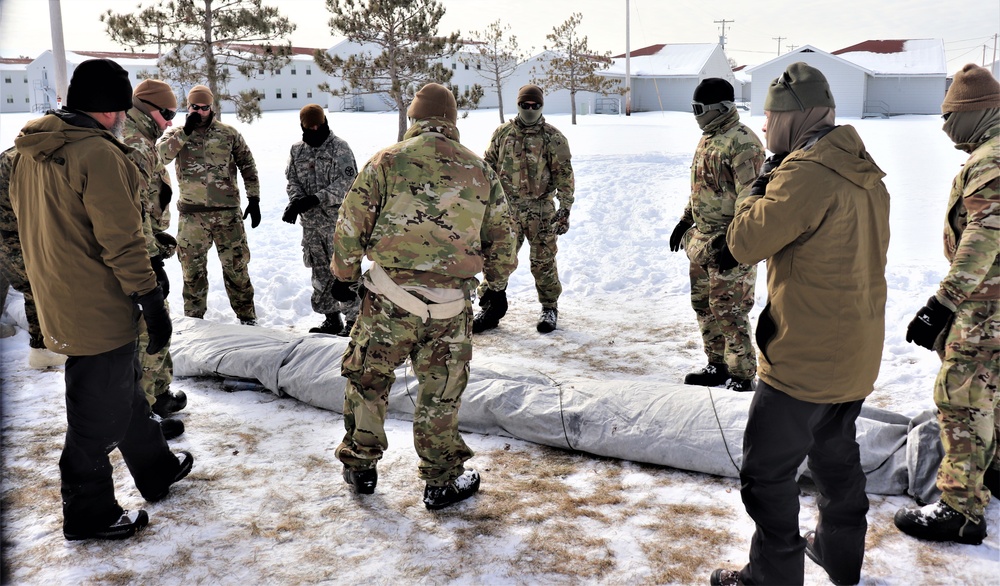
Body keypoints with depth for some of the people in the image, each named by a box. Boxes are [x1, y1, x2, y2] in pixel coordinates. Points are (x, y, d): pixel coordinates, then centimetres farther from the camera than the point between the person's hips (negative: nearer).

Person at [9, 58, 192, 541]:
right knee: (99, 414, 6)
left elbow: (33, 225, 17)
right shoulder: (98, 152, -21)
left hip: (58, 300, 9)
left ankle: (156, 469, 41)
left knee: (123, 391, 23)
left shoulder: (29, 152, 8)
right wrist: (153, 303, -16)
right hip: (99, 309, -9)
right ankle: (88, 515, 21)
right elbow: (122, 242, -23)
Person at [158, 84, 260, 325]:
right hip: (191, 214, 1)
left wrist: (254, 199, 3)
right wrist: (186, 131, -19)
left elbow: (248, 166, 8)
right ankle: (193, 318, 24)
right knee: (192, 269, 10)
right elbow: (161, 154, -14)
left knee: (236, 266, 6)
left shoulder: (228, 133, 4)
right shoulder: (176, 134, 5)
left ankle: (246, 315, 19)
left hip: (227, 212, -1)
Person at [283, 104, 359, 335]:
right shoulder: (297, 150, 9)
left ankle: (353, 320, 4)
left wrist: (315, 199, -25)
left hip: (337, 220, -6)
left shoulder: (339, 147, -8)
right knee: (321, 272, 13)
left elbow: (345, 183, -16)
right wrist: (296, 201, -15)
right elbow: (292, 179, 7)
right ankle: (332, 318, 26)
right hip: (311, 222, 6)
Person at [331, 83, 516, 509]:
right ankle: (441, 482, 23)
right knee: (440, 394, 12)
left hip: (389, 298, -1)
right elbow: (501, 237, 12)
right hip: (452, 306, 1)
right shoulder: (481, 171, 5)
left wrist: (345, 274, 13)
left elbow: (352, 223, -2)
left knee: (367, 379, 18)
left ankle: (360, 466, 31)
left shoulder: (386, 162, -3)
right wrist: (498, 282, 26)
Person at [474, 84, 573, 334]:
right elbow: (489, 167, 13)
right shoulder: (502, 133, 6)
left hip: (541, 210, -2)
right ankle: (492, 307, 14)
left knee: (543, 261, 6)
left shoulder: (553, 138, -2)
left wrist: (565, 208, -8)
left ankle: (549, 308, 22)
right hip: (506, 209, 2)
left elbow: (564, 175, -3)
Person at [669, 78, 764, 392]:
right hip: (702, 240, 10)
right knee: (704, 305, 16)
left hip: (728, 245, -10)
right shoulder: (707, 139, 13)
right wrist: (685, 221, 22)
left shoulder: (742, 143, -17)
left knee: (728, 311, -4)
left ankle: (741, 378, 9)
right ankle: (717, 366, 30)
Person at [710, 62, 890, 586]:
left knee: (766, 473, 4)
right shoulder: (861, 170, 8)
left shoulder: (807, 171, -22)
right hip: (857, 354, 10)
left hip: (805, 358, -9)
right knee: (836, 455, 25)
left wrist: (758, 186, -2)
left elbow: (745, 241, -18)